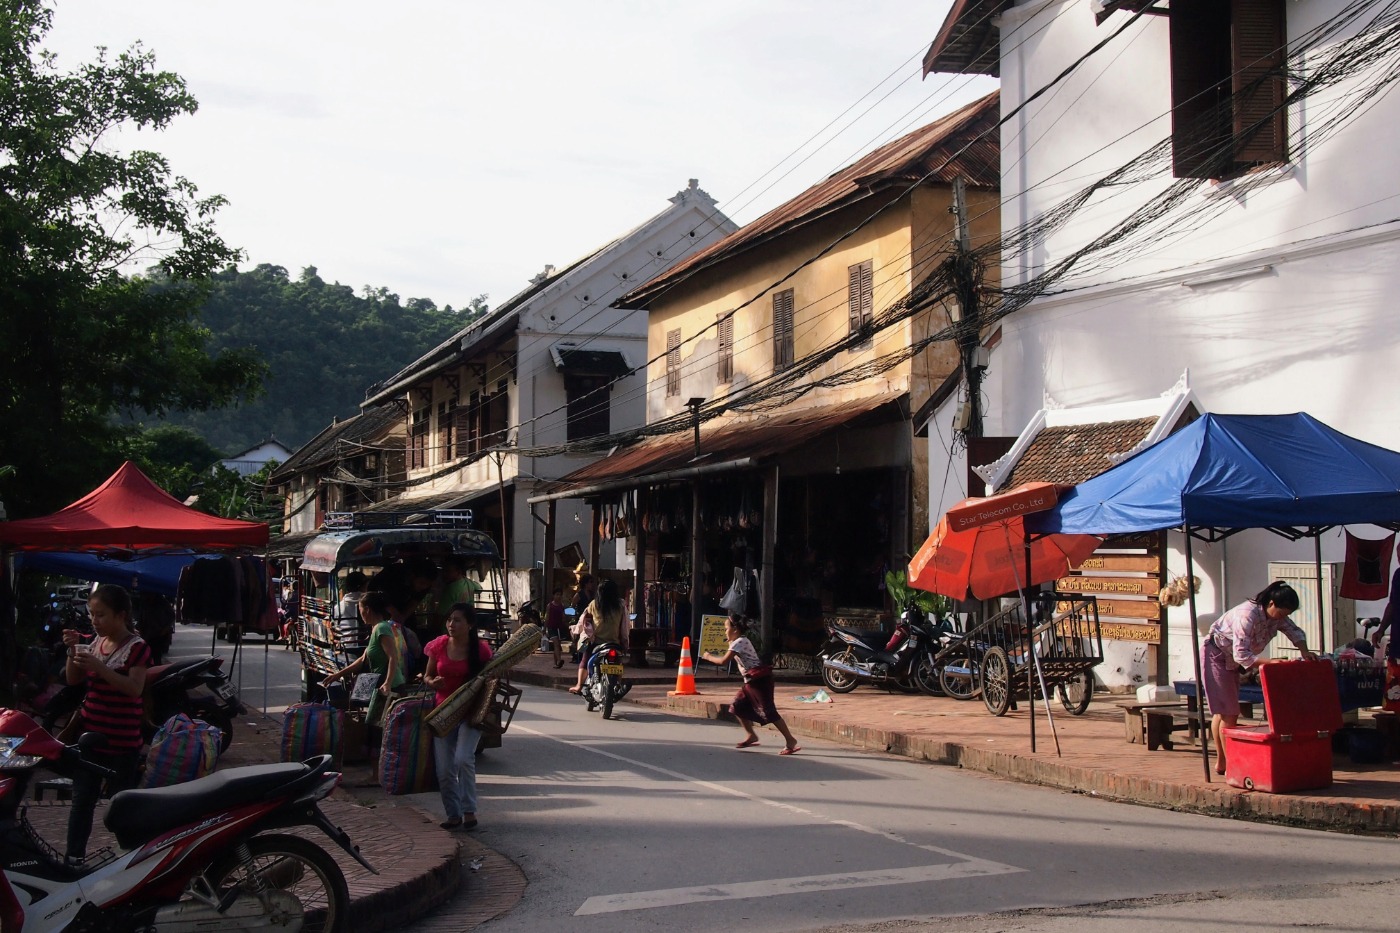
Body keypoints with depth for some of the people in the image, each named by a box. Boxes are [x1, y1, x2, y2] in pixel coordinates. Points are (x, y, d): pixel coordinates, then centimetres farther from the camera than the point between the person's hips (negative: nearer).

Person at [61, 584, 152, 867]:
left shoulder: (137, 647, -11)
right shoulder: (96, 642, 10)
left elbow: (134, 688, -22)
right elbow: (73, 679, 12)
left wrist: (98, 666, -29)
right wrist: (73, 651, -5)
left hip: (122, 740, -6)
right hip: (90, 734, 6)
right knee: (82, 800, 10)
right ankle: (73, 858, 17)